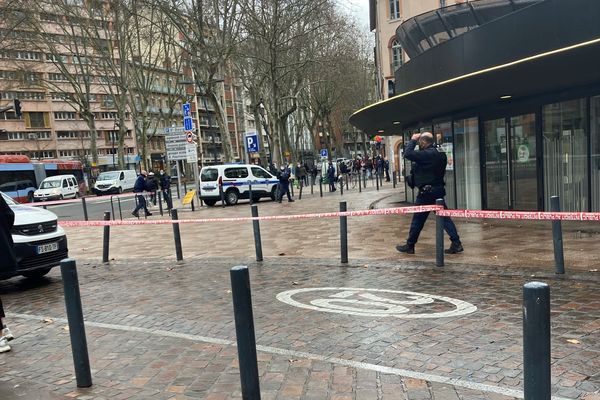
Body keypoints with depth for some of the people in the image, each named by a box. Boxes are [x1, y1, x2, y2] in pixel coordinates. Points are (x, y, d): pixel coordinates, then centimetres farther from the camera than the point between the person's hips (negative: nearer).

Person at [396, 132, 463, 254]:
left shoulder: (427, 154, -19)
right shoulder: (440, 153, 10)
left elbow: (407, 154, -22)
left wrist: (412, 140, -9)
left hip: (427, 192, -8)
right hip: (438, 190, 8)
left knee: (418, 219, 3)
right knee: (444, 217, 8)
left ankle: (409, 246, 15)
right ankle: (456, 244, 3)